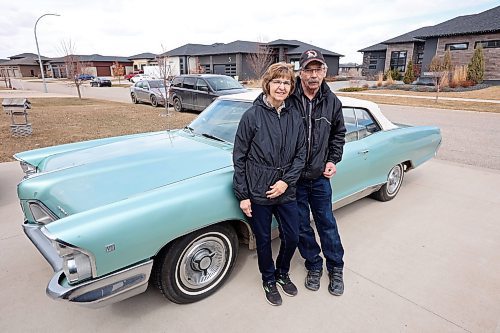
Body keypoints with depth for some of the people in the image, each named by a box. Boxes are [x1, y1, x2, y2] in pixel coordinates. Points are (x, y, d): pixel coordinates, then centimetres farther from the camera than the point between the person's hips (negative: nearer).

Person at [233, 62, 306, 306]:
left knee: (292, 237, 14)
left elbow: (301, 154, 4)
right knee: (263, 240, 14)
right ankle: (269, 280, 41)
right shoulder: (252, 116, -12)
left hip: (286, 191, 4)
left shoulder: (294, 116, 0)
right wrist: (243, 196, -9)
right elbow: (239, 158, -9)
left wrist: (286, 181, -10)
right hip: (257, 193, -3)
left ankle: (282, 273, 44)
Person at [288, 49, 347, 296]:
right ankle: (314, 266, 35)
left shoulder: (332, 102, -1)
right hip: (292, 177, -2)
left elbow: (338, 134, 14)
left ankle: (336, 268, 34)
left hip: (320, 176, 2)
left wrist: (333, 160, 2)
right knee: (301, 227, 13)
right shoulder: (288, 100, -12)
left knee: (327, 223, 14)